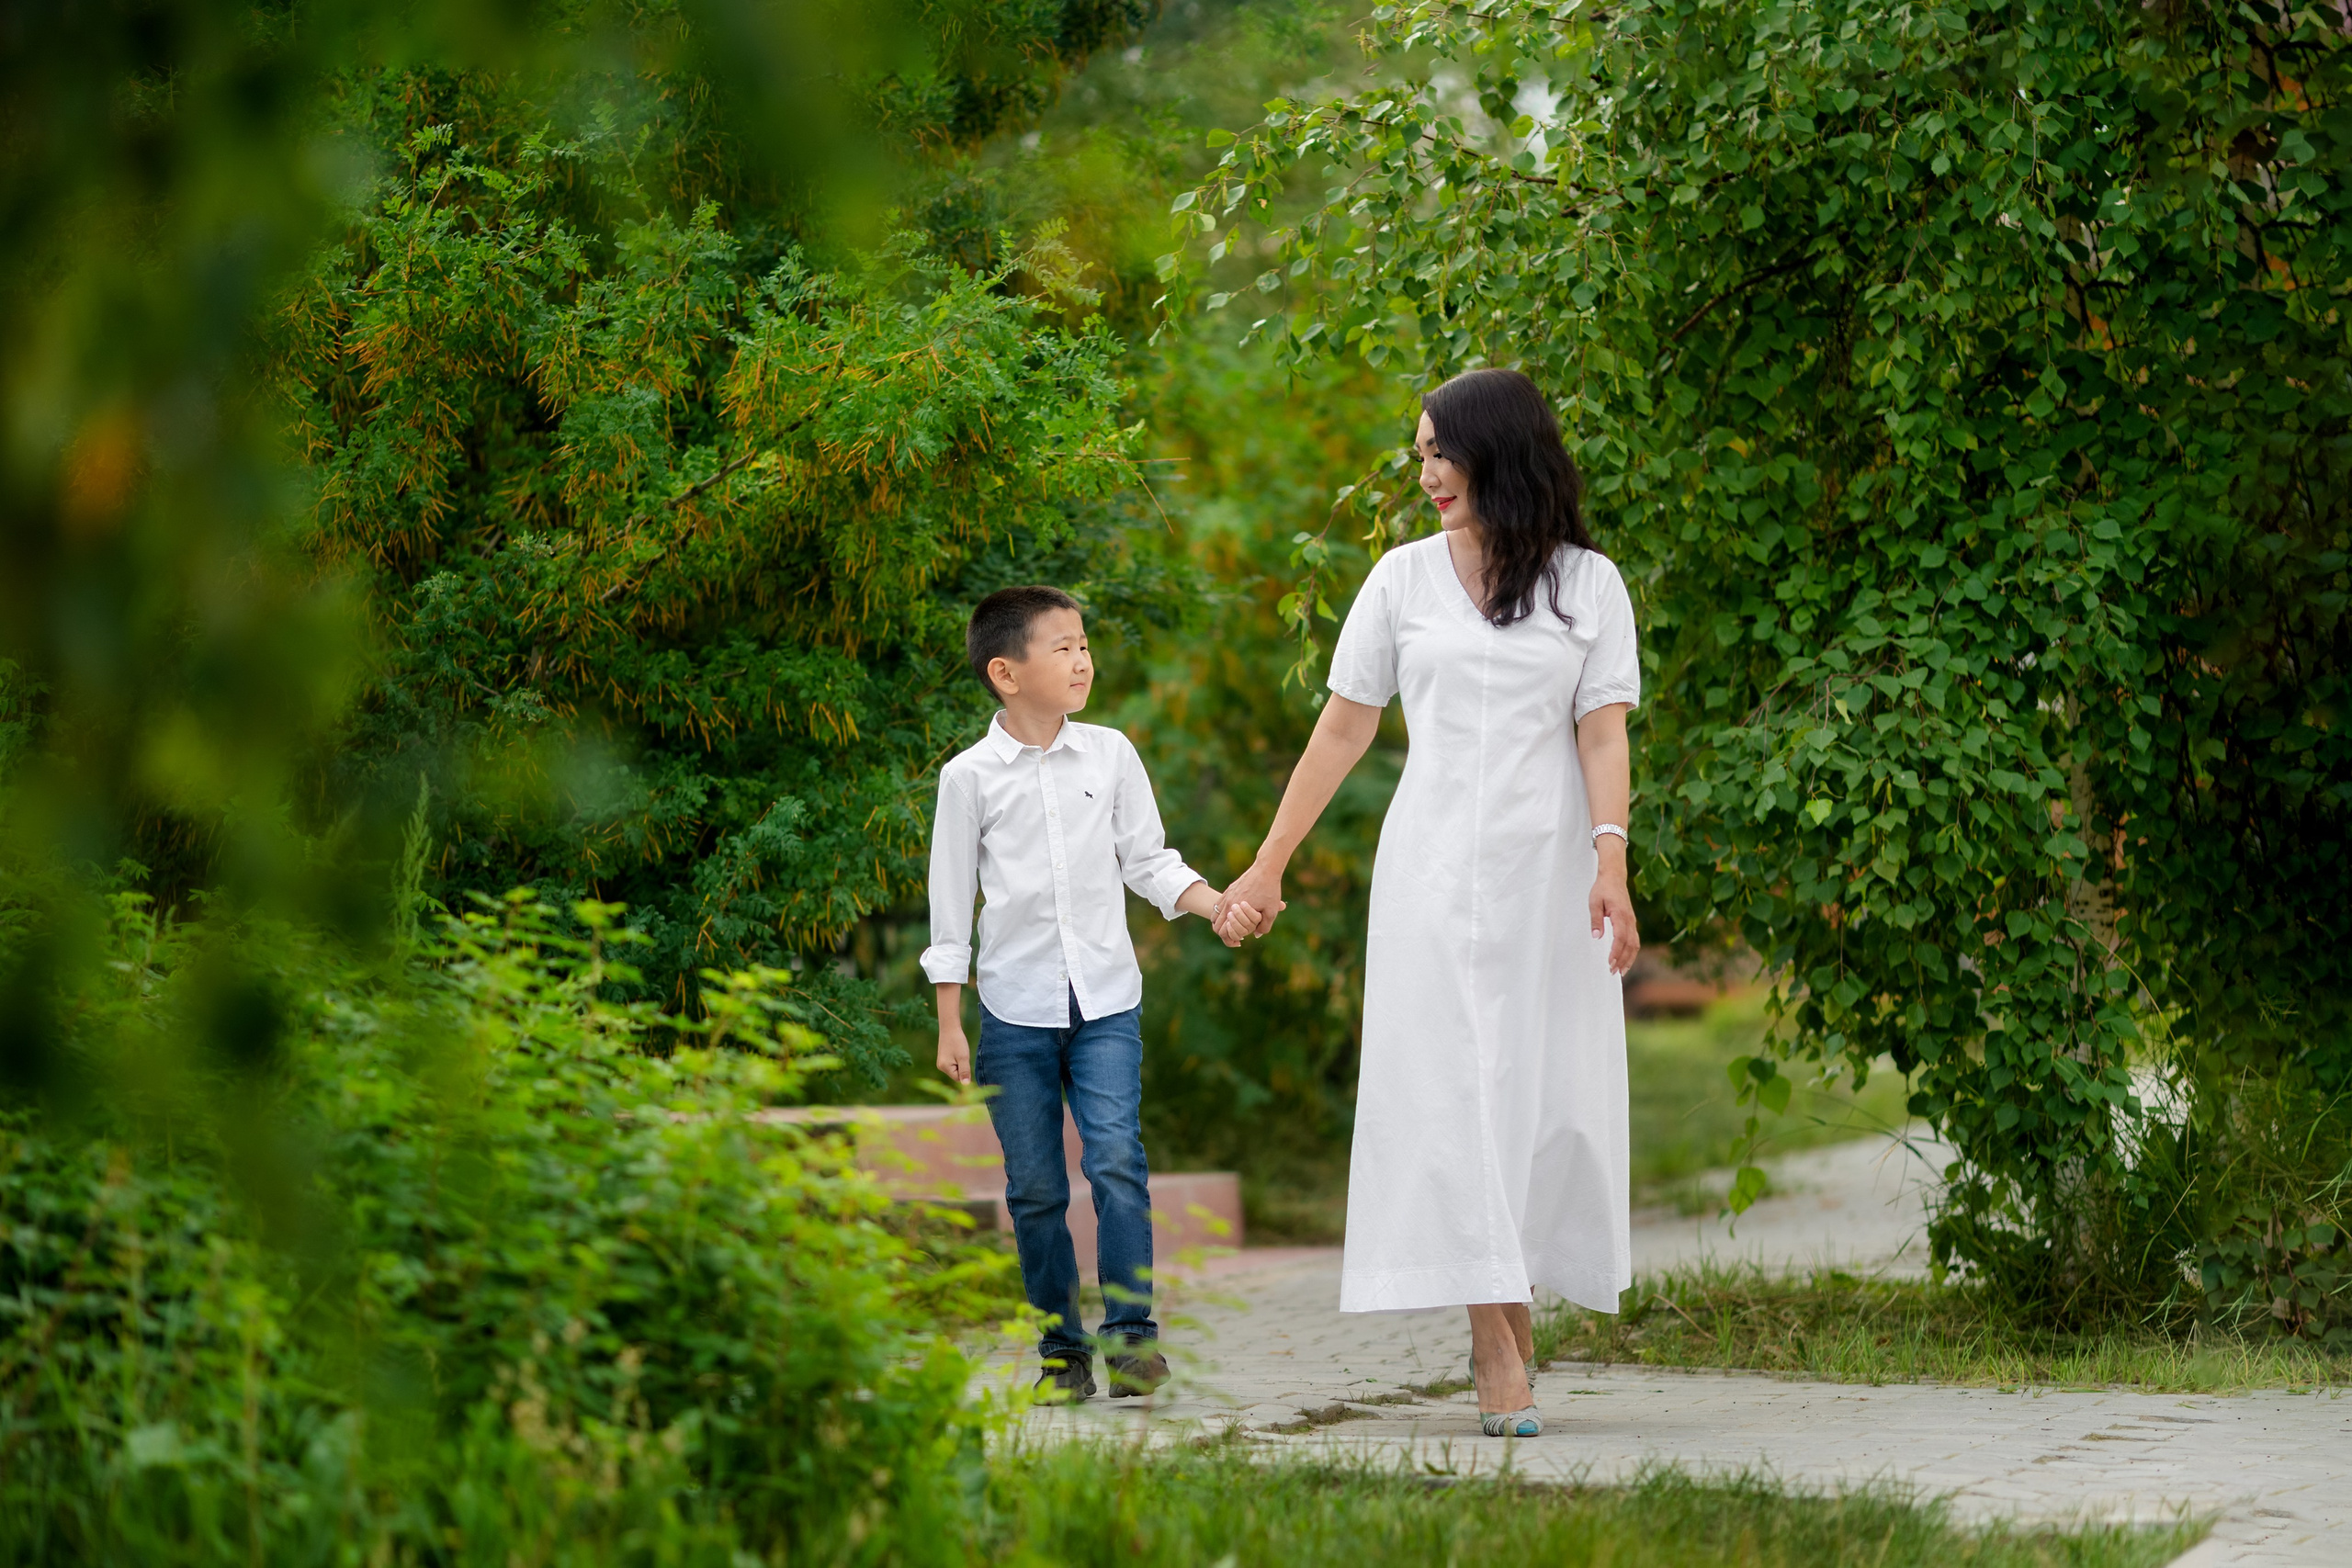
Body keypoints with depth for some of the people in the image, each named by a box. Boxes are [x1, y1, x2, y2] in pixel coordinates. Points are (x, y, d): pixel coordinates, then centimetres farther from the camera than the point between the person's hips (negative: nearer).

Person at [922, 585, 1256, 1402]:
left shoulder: (1110, 754, 5)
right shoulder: (970, 777, -1)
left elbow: (1147, 860, 13)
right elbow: (951, 906, 3)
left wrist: (1218, 904, -5)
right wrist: (949, 1028, 2)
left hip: (1106, 1002, 1)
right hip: (1015, 1008, -1)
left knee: (1116, 1161, -13)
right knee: (1035, 1187, 2)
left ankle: (1130, 1334, -8)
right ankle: (1061, 1350, 12)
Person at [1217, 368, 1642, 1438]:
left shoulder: (1587, 584, 5)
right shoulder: (1404, 578, 8)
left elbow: (1603, 737, -2)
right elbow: (1343, 730, 11)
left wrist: (1610, 867, -16)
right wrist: (1268, 865, 9)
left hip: (1549, 868, 0)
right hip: (1434, 868, 0)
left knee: (1551, 1091, -1)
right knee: (1453, 1089, -8)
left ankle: (1509, 1307, 14)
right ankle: (1498, 1347, -11)